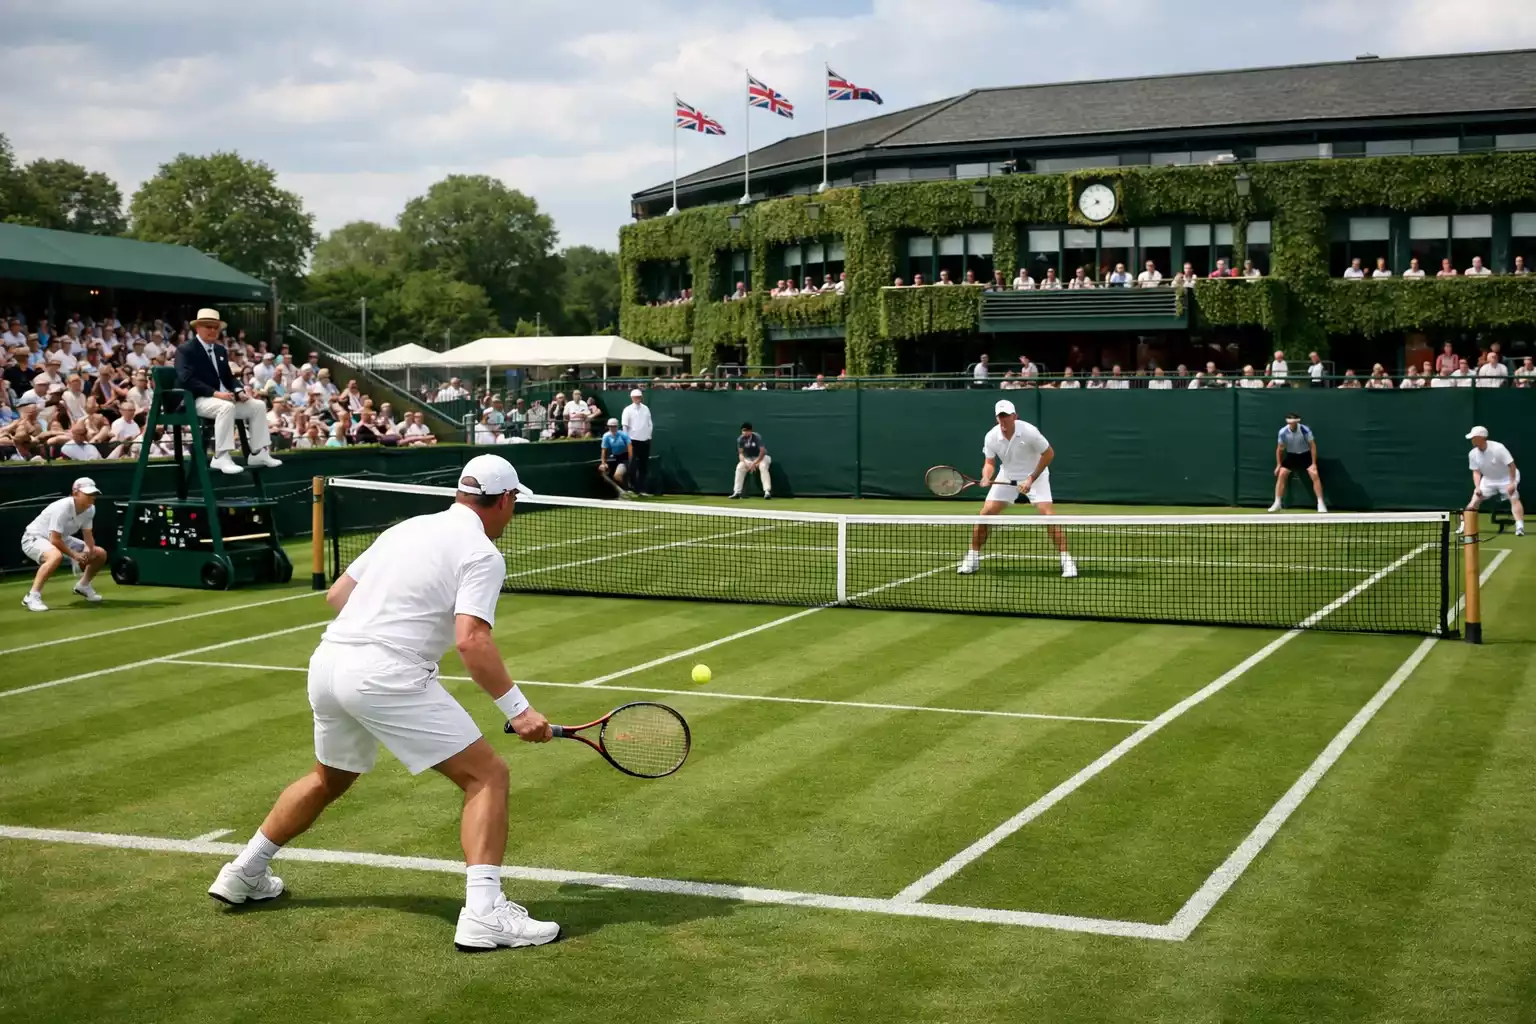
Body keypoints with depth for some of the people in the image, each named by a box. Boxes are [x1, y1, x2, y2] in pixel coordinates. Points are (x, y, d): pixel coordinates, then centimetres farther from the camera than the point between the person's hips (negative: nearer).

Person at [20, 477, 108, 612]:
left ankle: (83, 586, 28)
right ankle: (32, 597, -35)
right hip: (34, 537, -9)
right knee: (56, 556, -43)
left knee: (100, 554, 6)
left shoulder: (90, 509, -7)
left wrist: (89, 549, -21)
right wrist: (74, 555, -29)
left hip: (61, 539, 9)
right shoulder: (63, 508, -32)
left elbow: (87, 534, 0)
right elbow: (54, 540, -32)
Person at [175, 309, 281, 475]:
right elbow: (187, 380, -19)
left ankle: (258, 453, -4)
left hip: (222, 397, 8)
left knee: (258, 405, -4)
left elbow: (228, 377, 21)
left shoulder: (221, 350, 18)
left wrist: (239, 391, -3)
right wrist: (215, 393, -28)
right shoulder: (186, 350, -6)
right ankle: (221, 457, -38)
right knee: (226, 407, -37)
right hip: (196, 400, -8)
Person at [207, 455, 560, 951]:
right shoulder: (482, 554, -4)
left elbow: (336, 594, 23)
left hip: (326, 662, 8)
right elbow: (471, 640, -18)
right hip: (388, 677, -8)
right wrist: (518, 710, -16)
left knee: (328, 779, 32)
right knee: (487, 775, -2)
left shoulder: (405, 529, 19)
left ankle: (243, 874, 45)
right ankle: (483, 913, -14)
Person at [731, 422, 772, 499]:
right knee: (739, 467, -22)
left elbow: (762, 452, -26)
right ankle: (737, 492, -18)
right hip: (748, 459, 4)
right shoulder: (740, 439, -9)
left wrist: (754, 463, -33)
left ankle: (767, 492, -39)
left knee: (763, 466, -35)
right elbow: (741, 453, -8)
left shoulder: (757, 438, -21)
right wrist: (745, 463, -27)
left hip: (761, 457, -4)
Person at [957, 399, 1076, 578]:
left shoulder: (1029, 432, -27)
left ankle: (1066, 560, -12)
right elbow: (990, 463, -4)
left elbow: (1049, 454, -16)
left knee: (1048, 514, -20)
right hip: (1007, 477, 3)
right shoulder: (991, 437, -17)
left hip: (1035, 475, -3)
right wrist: (986, 478, -27)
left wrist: (1031, 479, -19)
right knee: (985, 513, -6)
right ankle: (972, 558, 8)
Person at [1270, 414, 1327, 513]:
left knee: (1314, 475, -19)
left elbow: (1313, 446, -15)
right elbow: (1280, 449, -1)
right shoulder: (1283, 432, -17)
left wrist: (1314, 463, -18)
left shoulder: (1305, 430, -24)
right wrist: (1278, 465, -1)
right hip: (1291, 455, 2)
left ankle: (1320, 504, -13)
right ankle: (1277, 504, -5)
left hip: (1305, 455, -2)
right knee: (1281, 474, -13)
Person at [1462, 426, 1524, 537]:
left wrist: (1512, 483, -30)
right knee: (1474, 501, -4)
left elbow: (1511, 465, -25)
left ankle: (1520, 527, -28)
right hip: (1488, 480, 5)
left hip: (1506, 478, -4)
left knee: (1514, 498, -24)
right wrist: (1477, 486, -19)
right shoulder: (1473, 454, -13)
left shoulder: (1498, 448, -29)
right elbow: (1476, 472, -4)